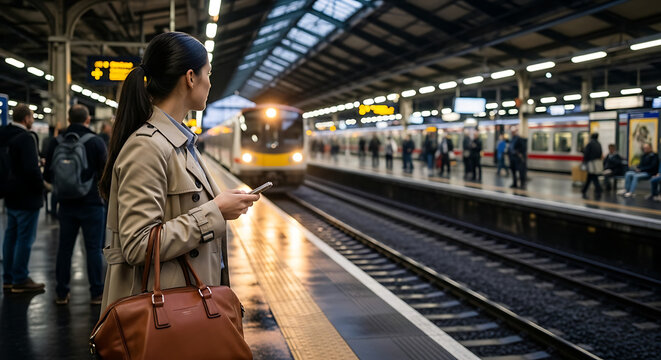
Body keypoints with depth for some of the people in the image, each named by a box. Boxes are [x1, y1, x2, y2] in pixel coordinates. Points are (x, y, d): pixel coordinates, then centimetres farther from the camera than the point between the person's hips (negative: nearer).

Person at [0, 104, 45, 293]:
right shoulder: (25, 138, -19)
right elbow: (31, 168, -25)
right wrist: (41, 185, -11)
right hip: (27, 197, -9)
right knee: (25, 238, -1)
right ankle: (20, 280, 5)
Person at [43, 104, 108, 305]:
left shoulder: (56, 143, 0)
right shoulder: (96, 142, -11)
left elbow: (48, 176, 4)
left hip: (66, 204, 3)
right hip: (92, 203, -3)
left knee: (64, 247, 10)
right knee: (94, 248, 3)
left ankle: (61, 293, 16)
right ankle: (96, 293, 7)